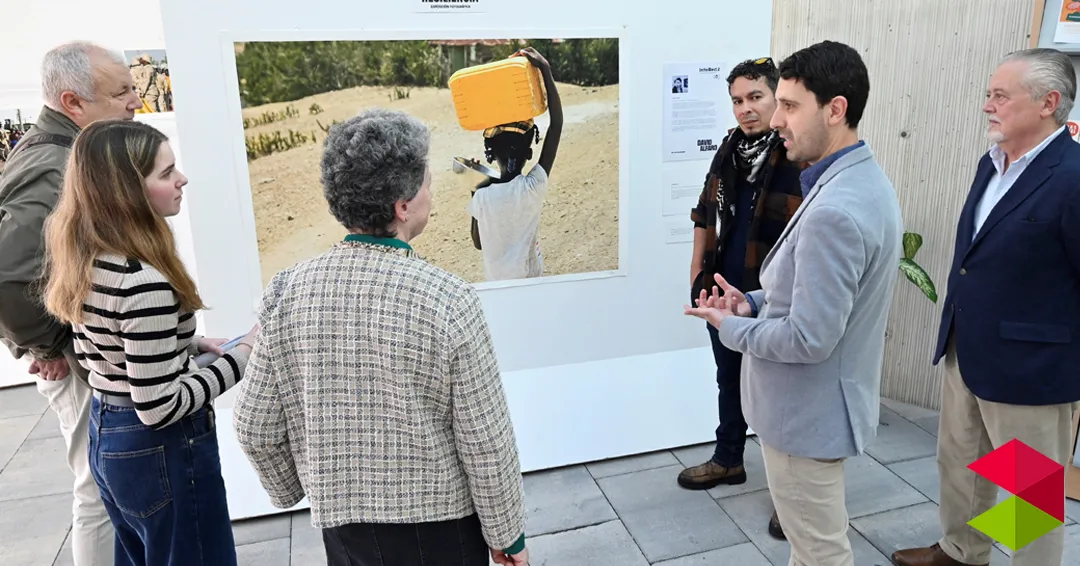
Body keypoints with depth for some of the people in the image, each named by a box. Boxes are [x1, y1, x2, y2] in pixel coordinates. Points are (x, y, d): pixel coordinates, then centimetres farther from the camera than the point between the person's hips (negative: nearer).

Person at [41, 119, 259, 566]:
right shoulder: (143, 283, -29)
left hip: (105, 437, 9)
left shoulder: (82, 259, -1)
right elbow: (160, 408, -25)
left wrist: (190, 344, 8)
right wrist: (243, 355, -19)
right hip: (161, 450, -9)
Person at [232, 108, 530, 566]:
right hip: (437, 523, -3)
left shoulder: (287, 292, -12)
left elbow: (255, 427, -3)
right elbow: (486, 443, -16)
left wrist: (289, 491, 16)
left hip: (342, 521, 3)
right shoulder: (448, 300, -23)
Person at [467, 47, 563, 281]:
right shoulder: (533, 188, -20)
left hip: (494, 284, 2)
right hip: (530, 285, -2)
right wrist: (546, 71, -23)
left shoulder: (482, 196, -14)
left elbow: (478, 243, 1)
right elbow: (556, 125, -21)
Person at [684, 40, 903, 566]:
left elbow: (808, 339, -29)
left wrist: (731, 327, -13)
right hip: (821, 402, 10)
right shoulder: (863, 180, 4)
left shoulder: (835, 211, -30)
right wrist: (754, 303, 2)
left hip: (807, 412, -10)